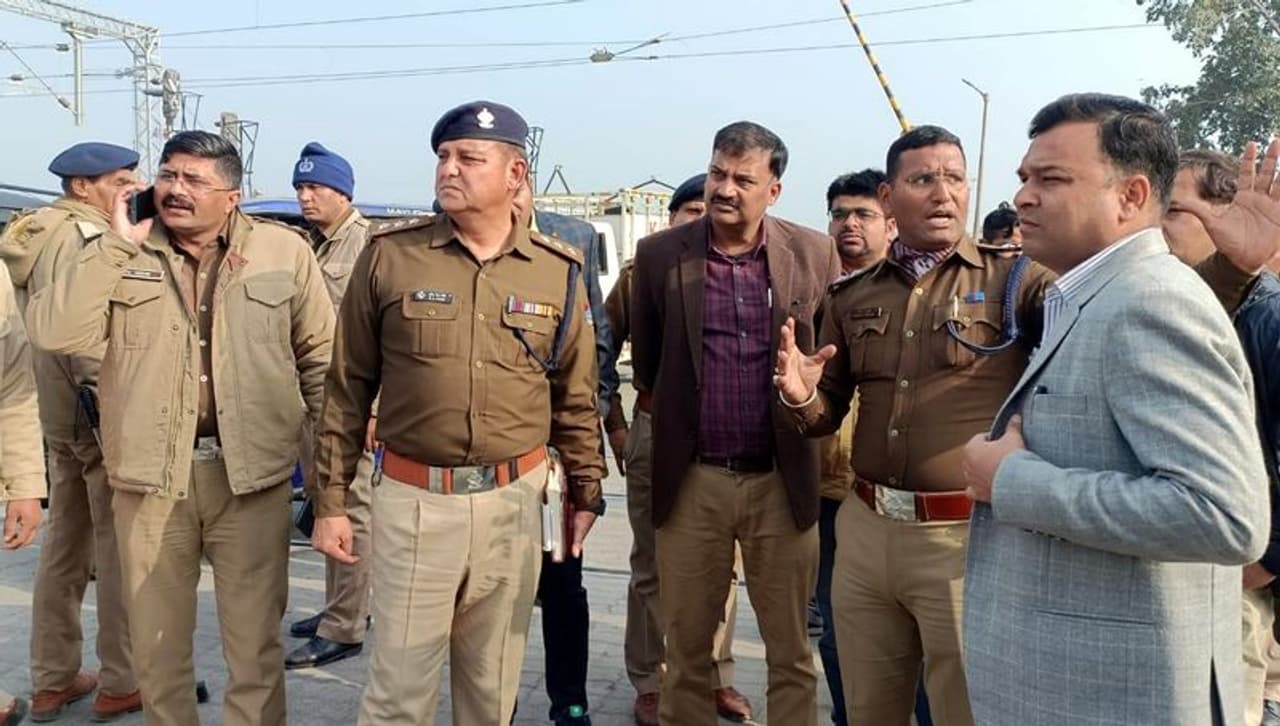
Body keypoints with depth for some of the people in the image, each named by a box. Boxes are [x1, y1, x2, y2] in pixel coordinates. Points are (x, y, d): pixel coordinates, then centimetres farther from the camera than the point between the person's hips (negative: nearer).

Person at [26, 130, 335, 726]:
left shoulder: (284, 251, 0)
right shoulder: (118, 254, 2)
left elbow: (320, 355, 5)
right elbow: (53, 334, -12)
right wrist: (118, 243, -15)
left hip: (251, 474, -1)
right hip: (149, 477, 2)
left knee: (256, 647, 11)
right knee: (156, 643, 18)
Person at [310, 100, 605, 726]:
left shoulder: (558, 270, 2)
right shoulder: (388, 254, -3)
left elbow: (575, 399, 9)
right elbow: (348, 387, 2)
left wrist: (585, 492, 10)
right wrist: (330, 498, 1)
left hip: (513, 501, 2)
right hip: (413, 499, -1)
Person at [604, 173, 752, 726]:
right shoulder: (639, 274, 0)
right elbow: (601, 354, 6)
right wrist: (615, 426, 3)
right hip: (655, 435, -1)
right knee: (654, 566, 9)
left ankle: (716, 676, 29)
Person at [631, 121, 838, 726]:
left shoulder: (815, 254, -2)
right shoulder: (659, 254, -2)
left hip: (783, 480, 0)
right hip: (690, 480, 0)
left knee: (791, 652, 12)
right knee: (685, 647, 13)